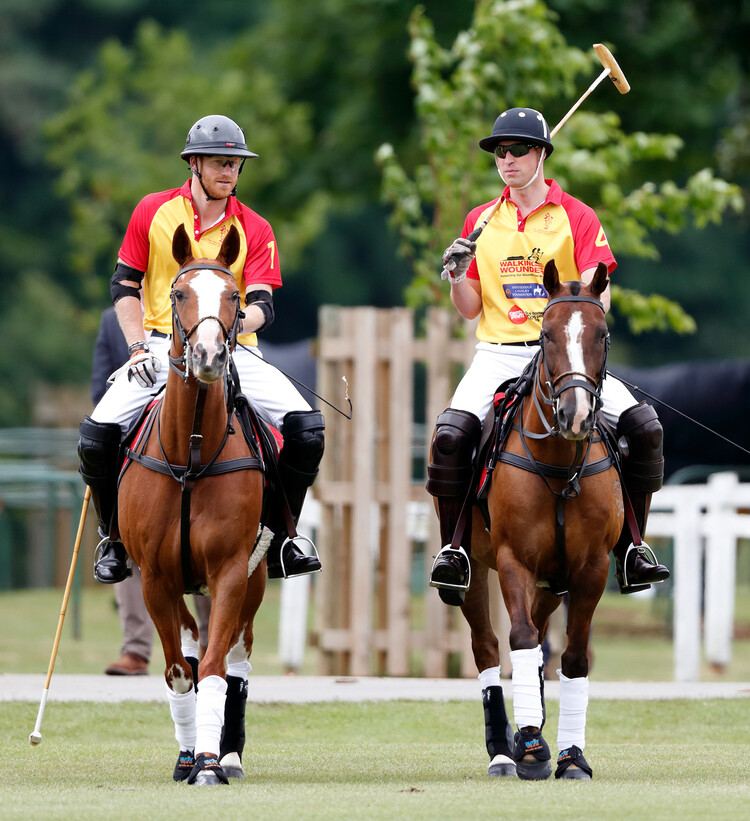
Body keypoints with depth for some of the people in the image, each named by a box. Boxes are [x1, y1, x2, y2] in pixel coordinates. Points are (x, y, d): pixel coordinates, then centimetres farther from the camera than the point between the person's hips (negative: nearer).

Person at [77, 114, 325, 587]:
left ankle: (280, 537, -4)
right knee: (98, 435, -21)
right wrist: (139, 346, -5)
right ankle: (113, 539, 3)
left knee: (307, 428, -21)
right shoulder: (154, 212, 4)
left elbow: (262, 305, -5)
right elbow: (125, 284, 8)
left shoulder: (255, 229, 3)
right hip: (163, 348, 0)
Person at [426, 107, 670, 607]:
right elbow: (470, 309, 13)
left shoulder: (578, 218, 4)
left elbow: (597, 297, -6)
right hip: (499, 354, 1)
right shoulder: (480, 222, 13)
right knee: (451, 434, -26)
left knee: (643, 426, -20)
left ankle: (631, 547, -9)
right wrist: (457, 277, -8)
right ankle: (454, 549, -11)